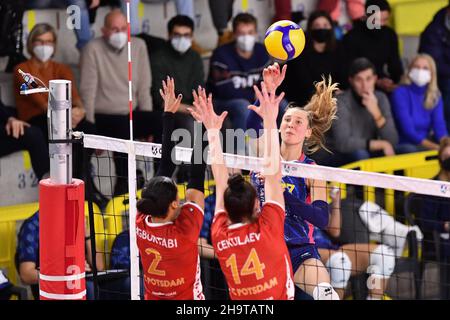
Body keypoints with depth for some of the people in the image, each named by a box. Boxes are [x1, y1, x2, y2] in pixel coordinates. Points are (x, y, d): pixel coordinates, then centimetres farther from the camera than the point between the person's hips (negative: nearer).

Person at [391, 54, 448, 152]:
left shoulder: (435, 96, 8)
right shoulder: (400, 93, -8)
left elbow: (439, 127, -3)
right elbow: (408, 131, -16)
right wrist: (436, 147, -26)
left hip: (426, 145, 5)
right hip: (405, 146, -5)